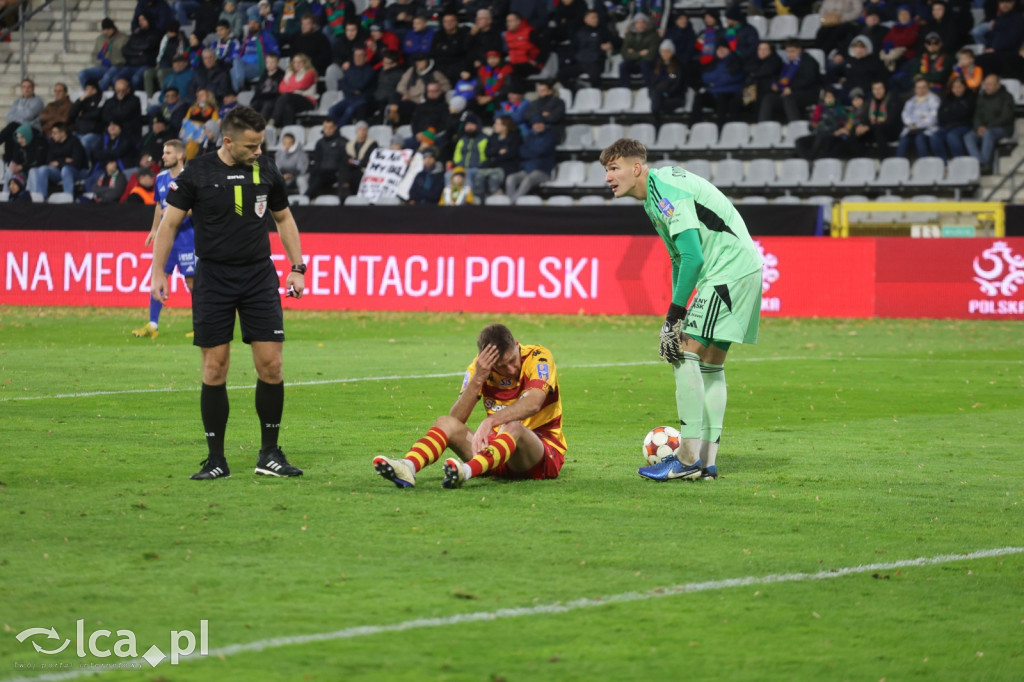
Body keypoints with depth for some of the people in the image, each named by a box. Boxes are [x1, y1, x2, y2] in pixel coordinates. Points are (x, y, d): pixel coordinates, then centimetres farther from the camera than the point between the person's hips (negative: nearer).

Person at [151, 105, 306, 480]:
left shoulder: (267, 172, 4)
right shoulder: (197, 174, -4)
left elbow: (283, 218, 17)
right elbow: (169, 222, 1)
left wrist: (297, 268, 12)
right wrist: (158, 273, -6)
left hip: (259, 276, 2)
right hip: (213, 277, -2)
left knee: (270, 364, -4)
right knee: (215, 368, -1)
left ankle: (270, 454, 8)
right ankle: (216, 460, 6)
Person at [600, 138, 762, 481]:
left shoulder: (664, 189, -16)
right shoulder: (657, 191, 16)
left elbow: (692, 256, -24)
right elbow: (680, 257, 21)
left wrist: (674, 316, -21)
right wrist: (675, 317, 14)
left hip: (729, 270, -11)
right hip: (740, 269, 11)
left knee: (686, 353, -13)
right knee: (710, 363, 13)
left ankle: (688, 459, -13)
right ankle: (707, 460, 15)